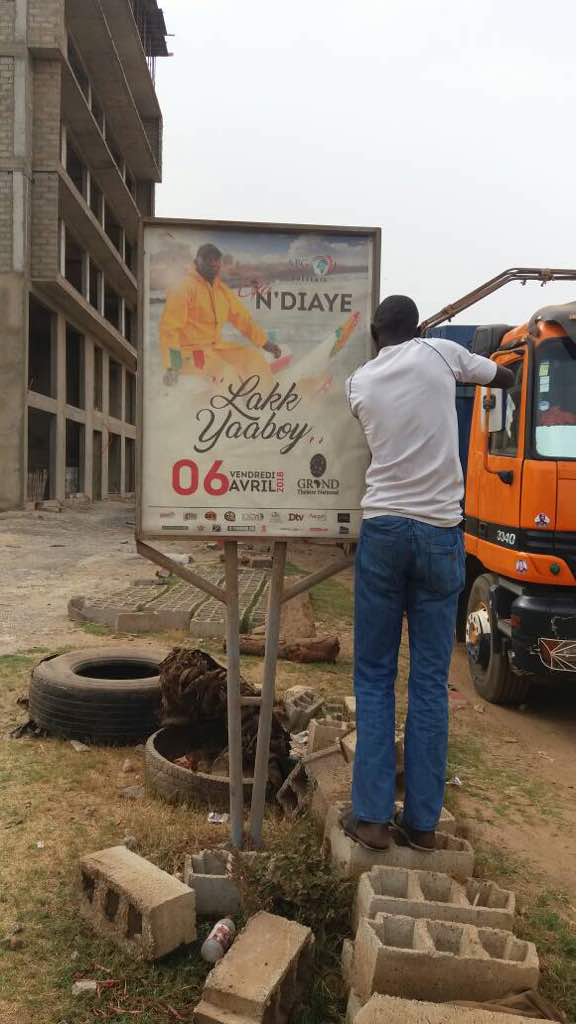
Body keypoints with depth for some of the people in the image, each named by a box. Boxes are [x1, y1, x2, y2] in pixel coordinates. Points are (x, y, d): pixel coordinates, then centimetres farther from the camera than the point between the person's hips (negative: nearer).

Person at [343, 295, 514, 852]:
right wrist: (472, 371, 39)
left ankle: (372, 816, 9)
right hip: (440, 533, 0)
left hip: (383, 530, 1)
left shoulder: (358, 382, 6)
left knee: (374, 677, 9)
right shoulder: (440, 353, 3)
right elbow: (503, 377, 19)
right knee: (430, 680, 6)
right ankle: (422, 821, 13)